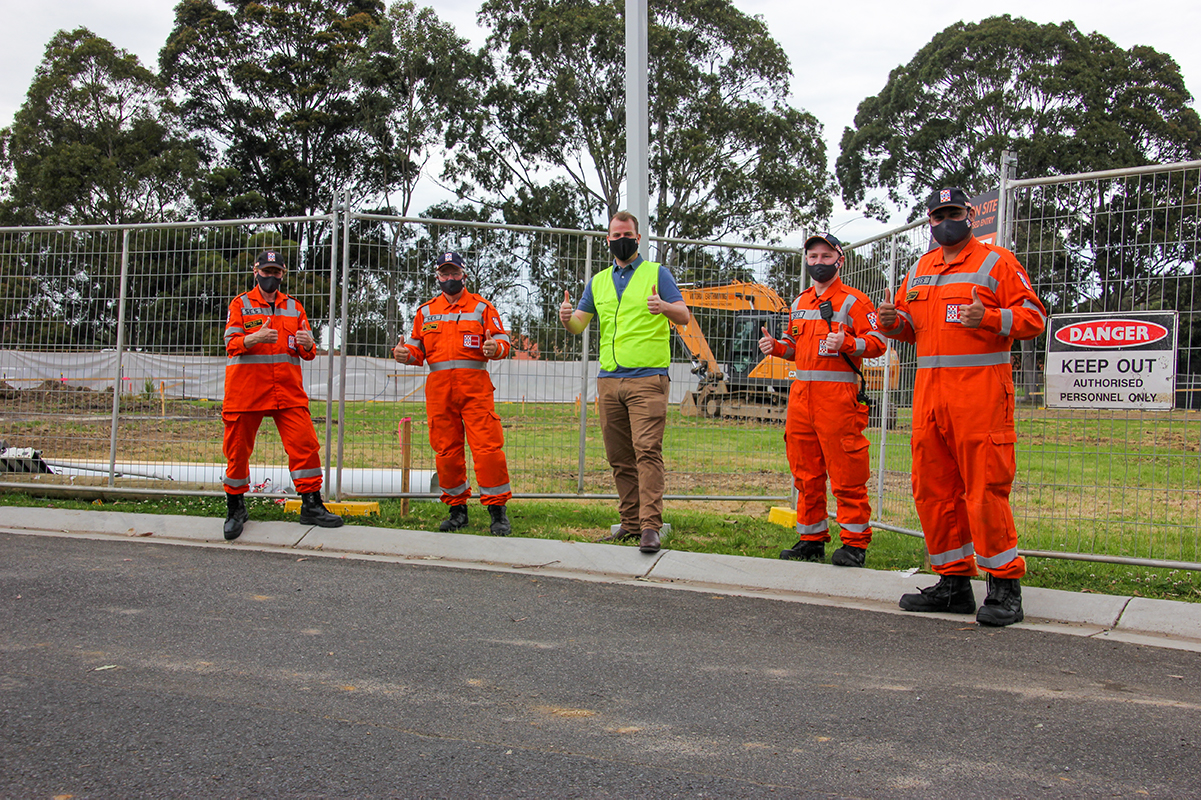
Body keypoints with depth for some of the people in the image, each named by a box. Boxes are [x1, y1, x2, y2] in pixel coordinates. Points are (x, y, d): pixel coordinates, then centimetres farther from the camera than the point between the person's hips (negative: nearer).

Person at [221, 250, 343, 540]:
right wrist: (254, 338, -25)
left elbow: (308, 353, 13)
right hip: (246, 387, -2)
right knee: (238, 448, 2)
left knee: (305, 444, -7)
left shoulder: (294, 307, 16)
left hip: (288, 389, 2)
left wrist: (308, 344, -12)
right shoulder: (240, 304, 8)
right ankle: (235, 508, 17)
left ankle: (311, 504, 1)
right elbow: (231, 344, -5)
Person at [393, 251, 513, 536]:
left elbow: (502, 341, 5)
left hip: (475, 385, -3)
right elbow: (418, 349, 19)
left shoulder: (481, 307, 10)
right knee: (446, 449, 4)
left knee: (487, 446, -11)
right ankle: (457, 509, 16)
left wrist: (495, 348, -18)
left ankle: (497, 510, -5)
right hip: (438, 387, 3)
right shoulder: (425, 312, 19)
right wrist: (404, 352, -3)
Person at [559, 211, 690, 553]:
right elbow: (579, 324, 16)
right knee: (619, 457, 6)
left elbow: (684, 316, -2)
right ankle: (630, 524, 14)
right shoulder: (599, 281, 20)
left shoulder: (656, 273, 7)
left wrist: (664, 307, -25)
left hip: (648, 378, -5)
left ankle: (650, 526, -18)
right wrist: (567, 318, -8)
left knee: (647, 451, -15)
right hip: (608, 381, 5)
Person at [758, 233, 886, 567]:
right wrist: (775, 346, 10)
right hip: (801, 391, 7)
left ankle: (855, 542, 2)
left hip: (838, 392, -7)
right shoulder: (799, 303, 20)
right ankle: (812, 539, 18)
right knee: (805, 472, 9)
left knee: (846, 473, -6)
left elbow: (877, 341, -7)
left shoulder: (853, 301, 0)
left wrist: (846, 343, -22)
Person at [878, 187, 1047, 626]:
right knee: (932, 488, 6)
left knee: (984, 488, -9)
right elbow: (910, 326, 26)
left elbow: (1034, 316, -4)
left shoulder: (997, 262, 2)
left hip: (981, 387, -6)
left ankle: (1005, 586, 1)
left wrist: (990, 318, -21)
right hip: (929, 388, 6)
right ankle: (954, 582, 17)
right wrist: (893, 320, 3)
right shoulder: (918, 270, 20)